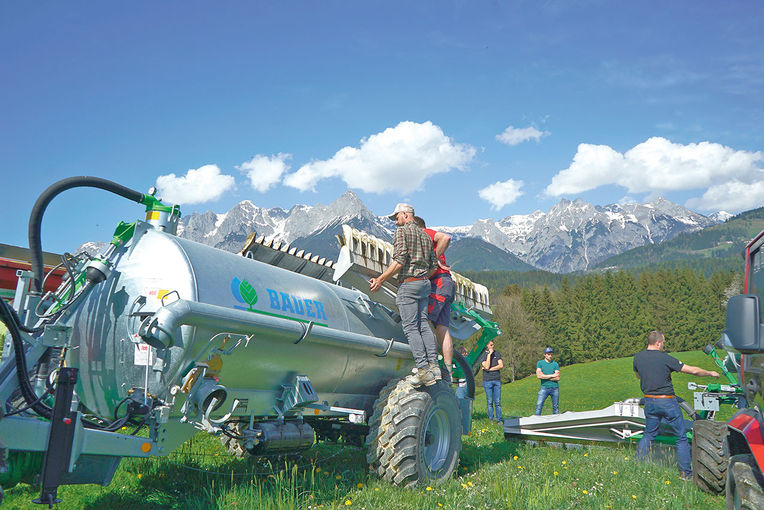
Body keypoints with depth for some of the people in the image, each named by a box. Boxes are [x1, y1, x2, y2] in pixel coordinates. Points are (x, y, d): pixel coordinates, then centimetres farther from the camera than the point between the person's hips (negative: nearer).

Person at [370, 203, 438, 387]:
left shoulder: (401, 231, -5)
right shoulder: (425, 235, 17)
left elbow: (399, 261, -17)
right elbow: (432, 267, 14)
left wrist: (380, 280, -14)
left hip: (408, 284, -8)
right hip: (425, 282, 8)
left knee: (410, 327, -6)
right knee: (423, 324, 11)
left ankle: (424, 370, -10)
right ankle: (433, 365, 7)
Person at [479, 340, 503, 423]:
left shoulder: (496, 353, 8)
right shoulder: (482, 355, -1)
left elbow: (501, 365, -2)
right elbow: (486, 366, -15)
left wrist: (490, 369, -8)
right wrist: (489, 354, -14)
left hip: (497, 380, 2)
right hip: (487, 381, -2)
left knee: (498, 402, 1)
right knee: (490, 402, 1)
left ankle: (499, 420, 5)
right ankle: (491, 420, 8)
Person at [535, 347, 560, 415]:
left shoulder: (555, 364, 7)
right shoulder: (540, 363, 5)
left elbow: (558, 378, -3)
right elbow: (538, 375, -9)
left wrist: (544, 376, -7)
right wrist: (552, 375, -7)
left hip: (554, 388, 1)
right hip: (544, 387, -1)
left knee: (556, 407, 6)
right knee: (539, 405, -11)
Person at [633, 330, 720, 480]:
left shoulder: (637, 357, -1)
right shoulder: (666, 359, -14)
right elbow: (693, 370, -7)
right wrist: (710, 373, 8)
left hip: (649, 401, 5)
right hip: (667, 402, -5)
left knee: (649, 434, 19)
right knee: (681, 437, 8)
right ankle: (686, 473, 10)